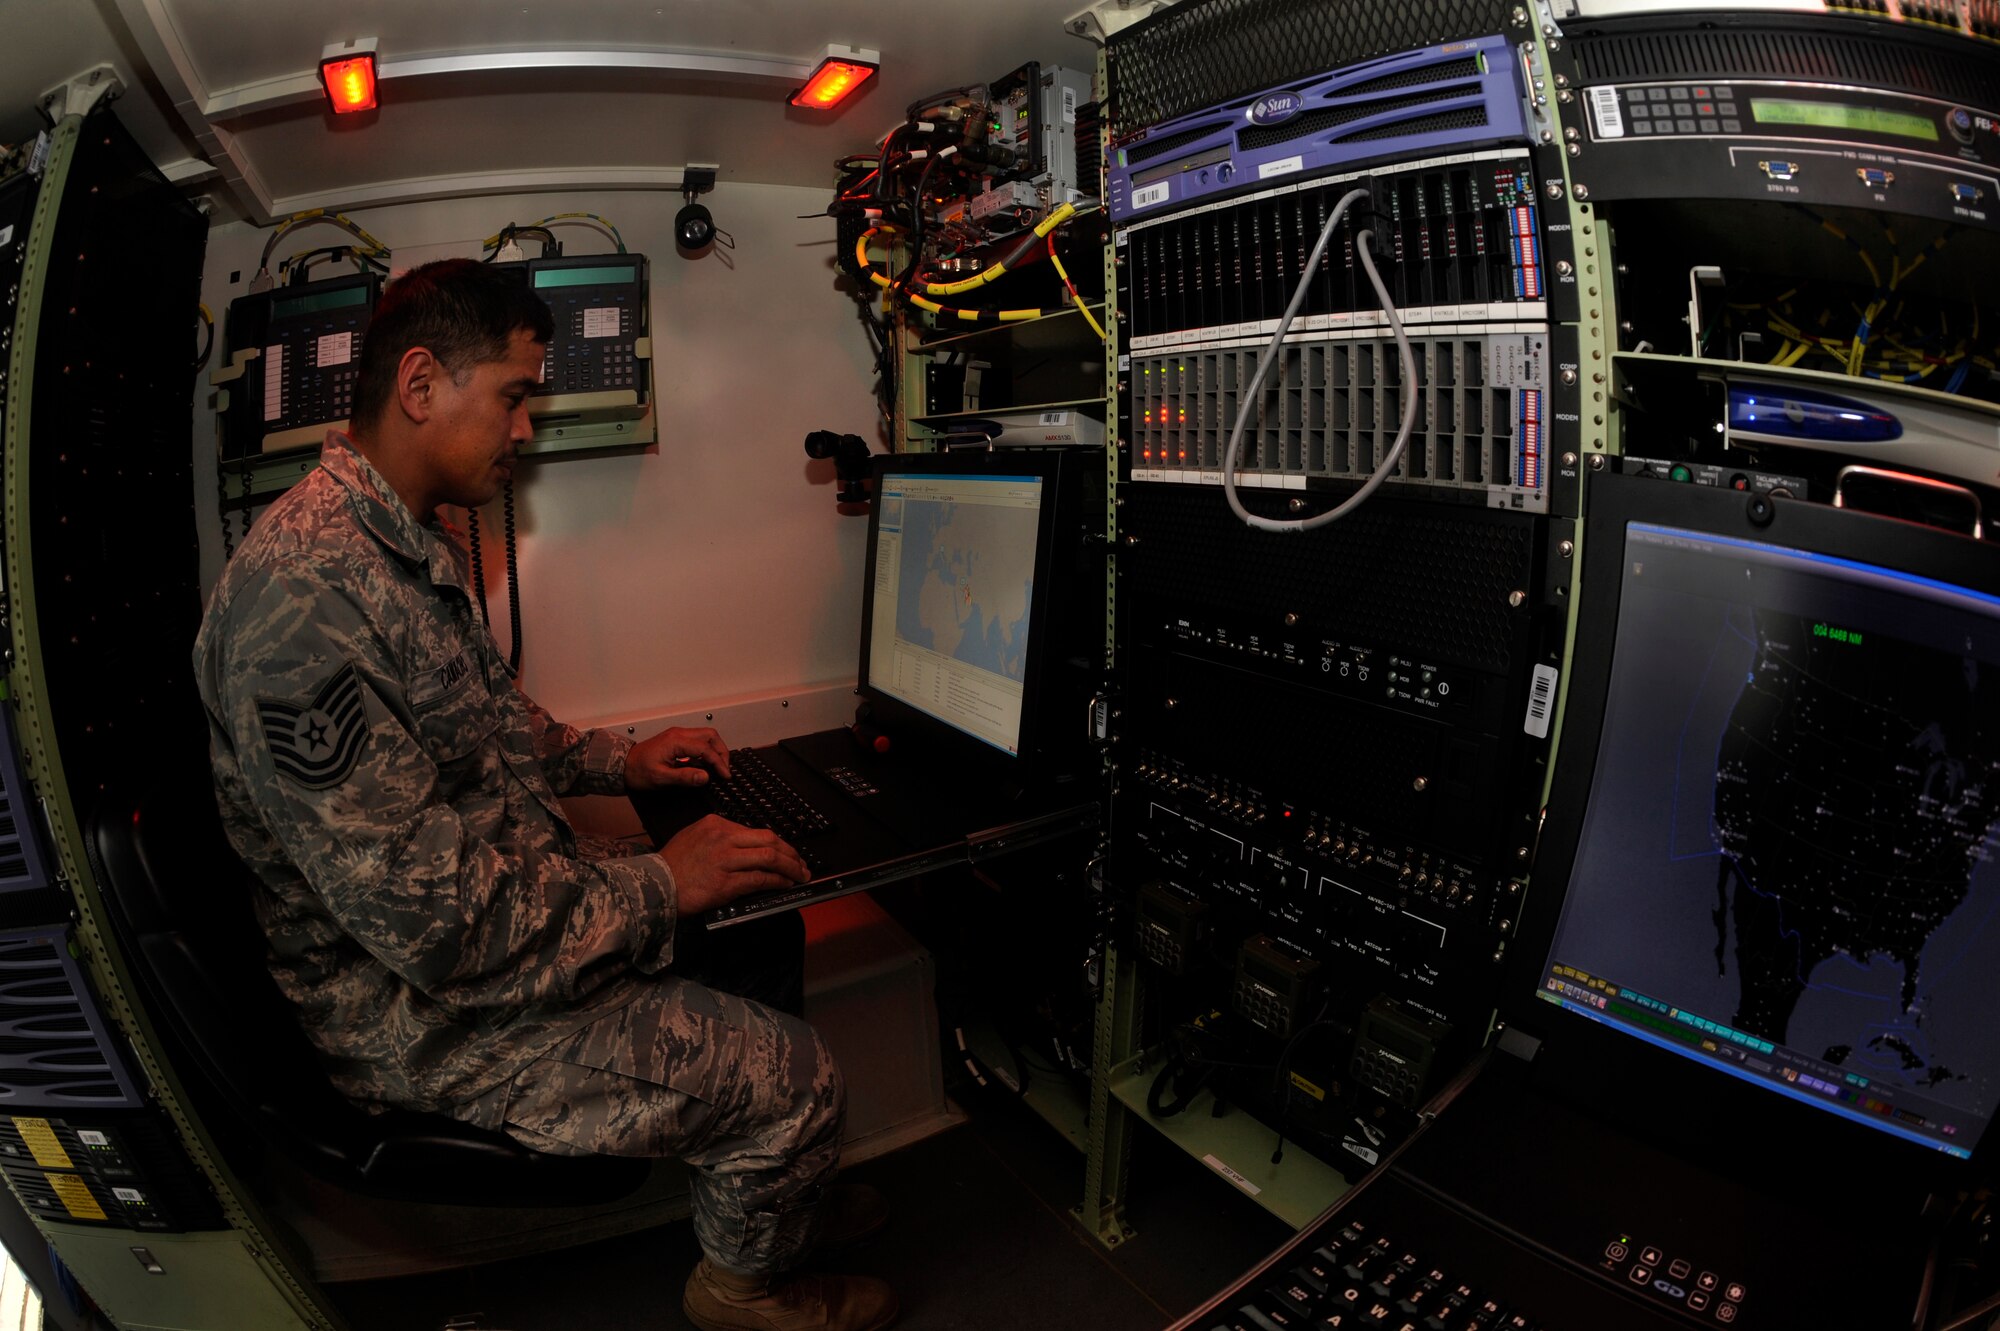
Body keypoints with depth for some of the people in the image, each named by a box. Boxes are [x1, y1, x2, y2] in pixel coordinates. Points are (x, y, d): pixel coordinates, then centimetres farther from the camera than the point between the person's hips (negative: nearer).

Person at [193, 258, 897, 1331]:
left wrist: (620, 762, 10)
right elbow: (433, 919, -31)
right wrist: (659, 885, -21)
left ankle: (770, 1186, 34)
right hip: (425, 1013, -10)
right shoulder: (301, 596, -31)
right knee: (793, 1077, -10)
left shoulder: (416, 549, 6)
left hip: (506, 895, 10)